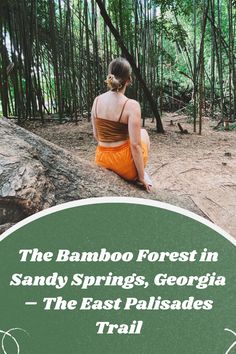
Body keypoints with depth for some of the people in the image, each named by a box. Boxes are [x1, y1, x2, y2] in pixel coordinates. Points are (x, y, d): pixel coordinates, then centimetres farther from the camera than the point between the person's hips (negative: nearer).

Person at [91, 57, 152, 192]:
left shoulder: (97, 100, -2)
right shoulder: (131, 105, -19)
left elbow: (96, 136, 9)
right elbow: (135, 145, -19)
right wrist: (142, 176, -9)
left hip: (101, 160, 5)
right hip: (124, 165, -5)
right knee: (143, 133, 27)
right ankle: (139, 174, 24)